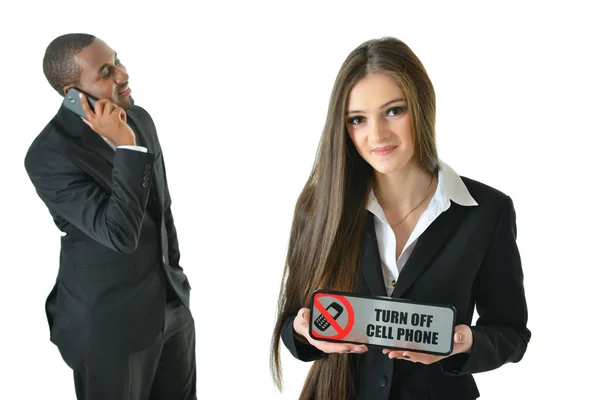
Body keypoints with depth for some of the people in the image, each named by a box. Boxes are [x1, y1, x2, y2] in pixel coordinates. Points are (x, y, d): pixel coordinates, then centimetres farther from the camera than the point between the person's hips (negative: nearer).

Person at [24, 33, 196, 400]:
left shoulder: (137, 118, 0)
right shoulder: (49, 156, -21)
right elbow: (121, 233, -27)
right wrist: (127, 148, -31)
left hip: (172, 301, 6)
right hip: (109, 322, -6)